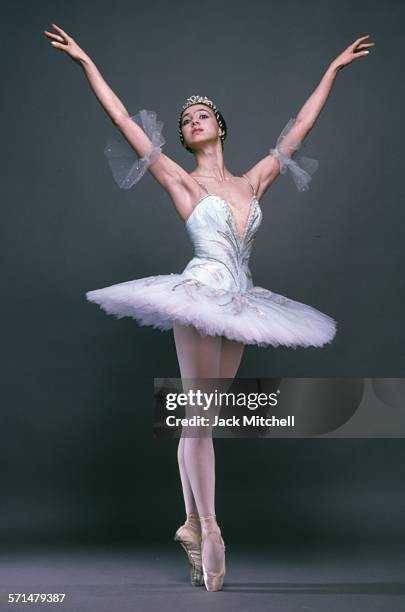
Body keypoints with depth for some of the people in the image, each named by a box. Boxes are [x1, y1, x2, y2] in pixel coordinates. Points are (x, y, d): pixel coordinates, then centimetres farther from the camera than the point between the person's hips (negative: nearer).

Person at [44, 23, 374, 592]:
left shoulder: (251, 182, 15)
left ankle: (193, 526, 13)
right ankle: (208, 530, 2)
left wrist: (334, 68, 27)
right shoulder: (182, 181, 3)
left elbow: (299, 128, 21)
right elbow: (124, 120, 0)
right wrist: (86, 62, -1)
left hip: (238, 305, 5)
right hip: (201, 295, -4)